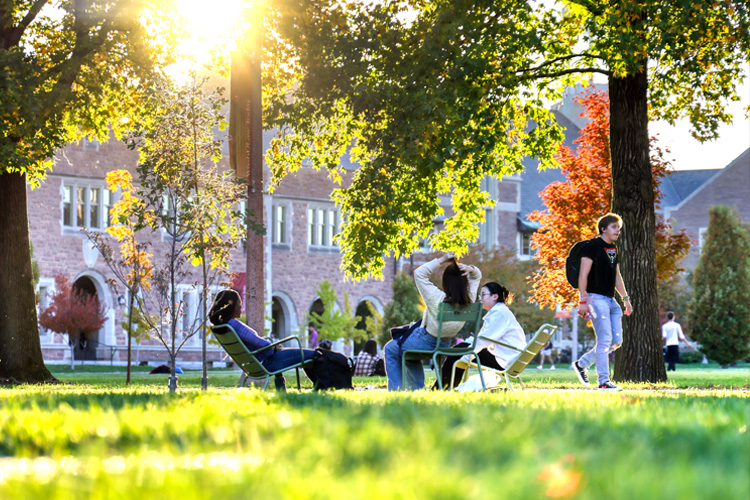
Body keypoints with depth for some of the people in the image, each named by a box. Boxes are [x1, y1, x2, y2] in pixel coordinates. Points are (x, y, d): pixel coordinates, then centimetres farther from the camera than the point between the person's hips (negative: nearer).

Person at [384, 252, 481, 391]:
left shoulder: (437, 298, -34)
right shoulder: (468, 300, -19)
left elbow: (419, 273, -25)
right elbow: (477, 276, -2)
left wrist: (441, 260, -29)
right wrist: (470, 269, -24)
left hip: (425, 343, -6)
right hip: (444, 346, 6)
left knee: (390, 350, 22)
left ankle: (395, 389, 19)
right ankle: (418, 389, 37)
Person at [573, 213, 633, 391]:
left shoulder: (613, 249, 18)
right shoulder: (593, 246, -8)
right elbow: (583, 275, -13)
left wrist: (626, 298, 22)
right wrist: (583, 301, -19)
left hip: (610, 299, 9)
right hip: (596, 298, -9)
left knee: (616, 340, 6)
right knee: (604, 339, -10)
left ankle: (582, 364, 17)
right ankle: (603, 381, -6)